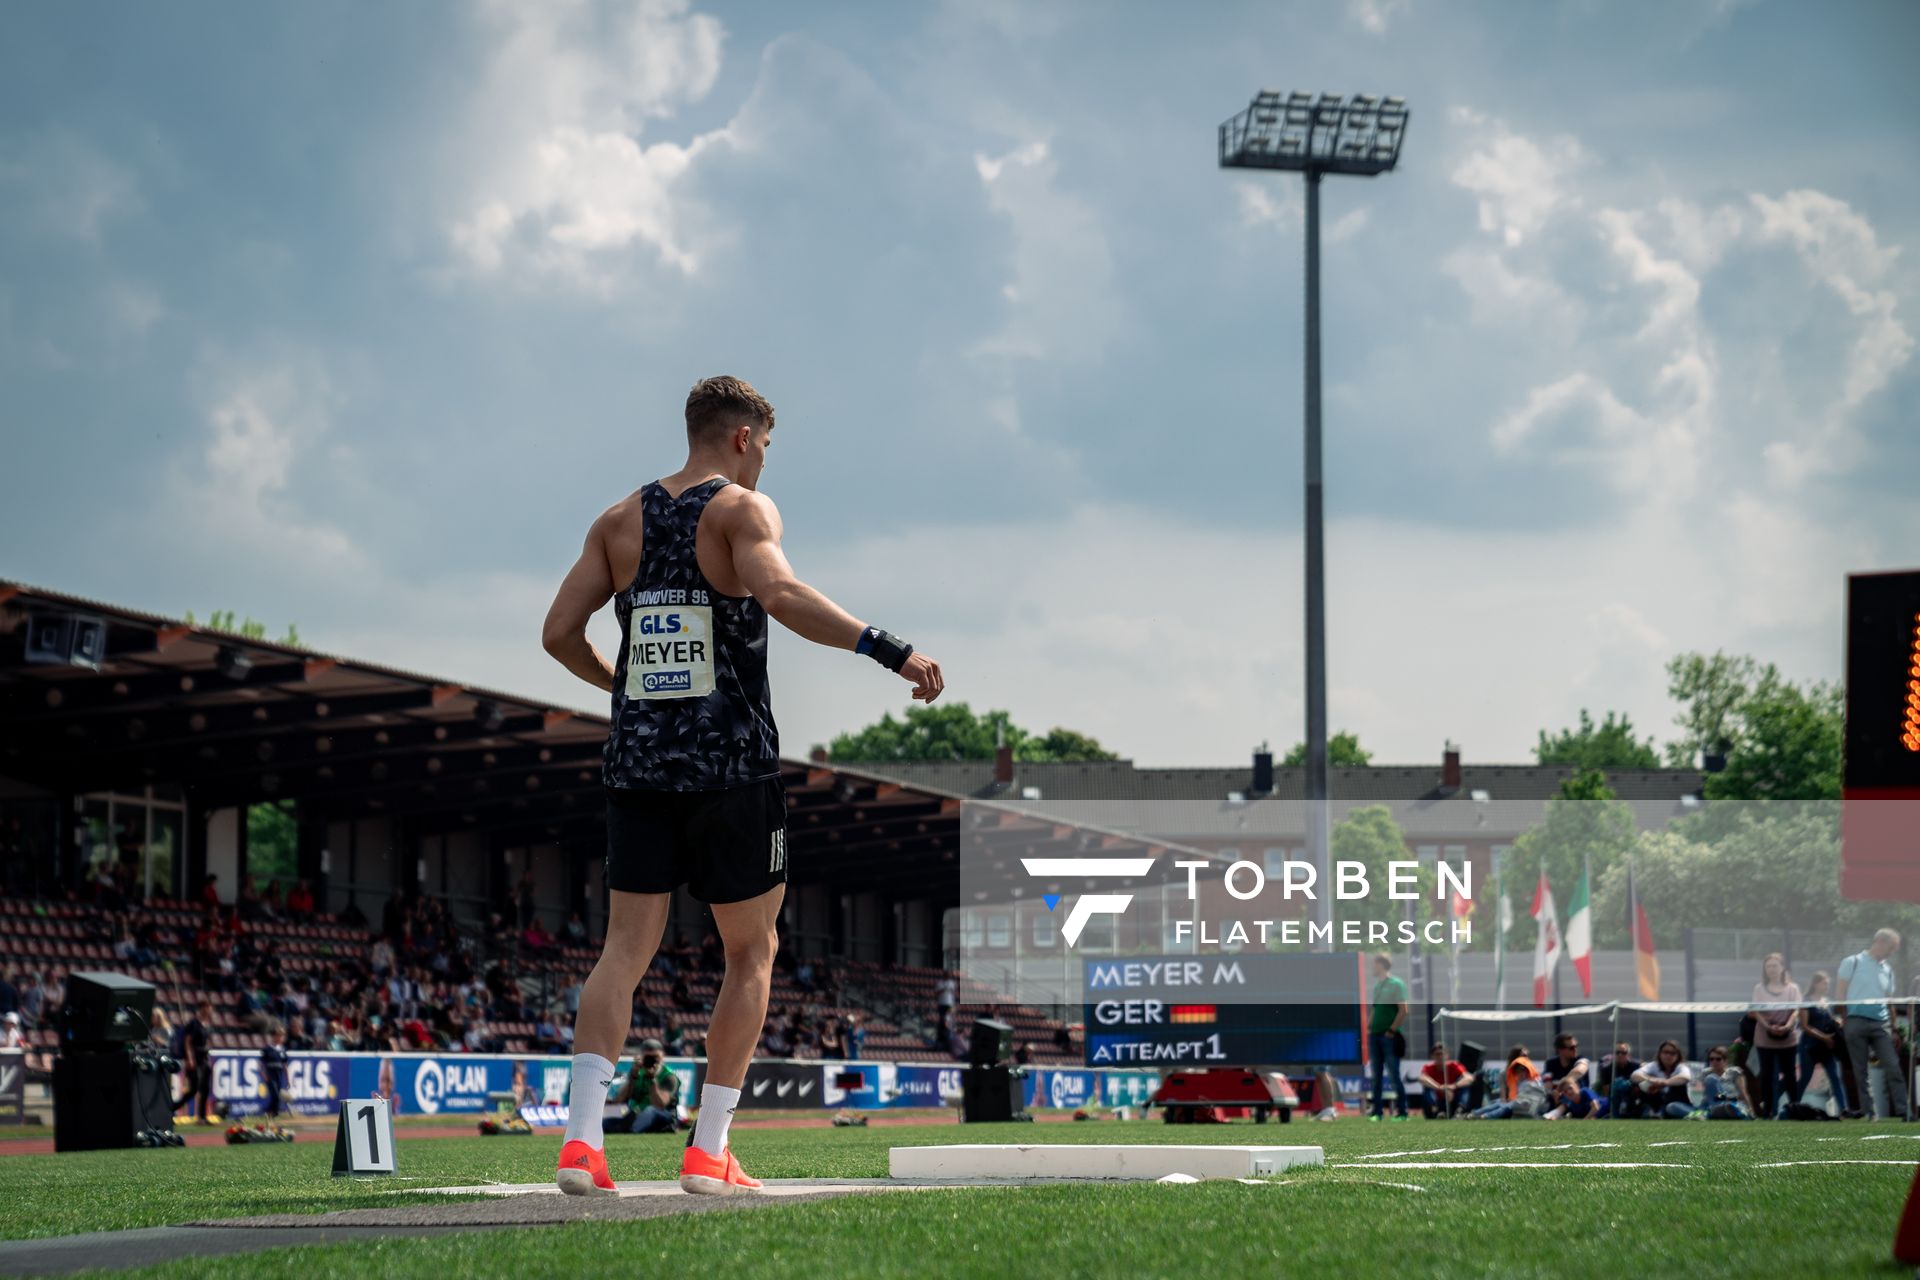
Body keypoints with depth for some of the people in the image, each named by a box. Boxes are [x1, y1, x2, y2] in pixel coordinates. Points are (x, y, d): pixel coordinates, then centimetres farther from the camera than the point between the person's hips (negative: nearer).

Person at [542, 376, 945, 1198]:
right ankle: (709, 1153, 4)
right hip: (730, 763, -4)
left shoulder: (619, 522, 12)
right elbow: (779, 593, -24)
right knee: (751, 952, 9)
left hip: (637, 760, 4)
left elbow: (559, 632, 8)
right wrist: (890, 651, -26)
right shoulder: (741, 508, -4)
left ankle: (582, 1136, -15)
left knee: (625, 948, 2)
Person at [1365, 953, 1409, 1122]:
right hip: (1375, 1036, 7)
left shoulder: (1396, 984, -7)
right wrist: (1368, 1028, 10)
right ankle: (1376, 1112, 10)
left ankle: (1401, 1112, -1)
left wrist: (1392, 1030, -14)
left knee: (1394, 1074, -5)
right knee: (1377, 1076, 7)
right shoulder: (1377, 985, 14)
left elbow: (1403, 1010, -12)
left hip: (1389, 1037, -7)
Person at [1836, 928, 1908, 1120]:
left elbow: (1889, 999, 19)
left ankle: (1903, 1110, -10)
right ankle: (1867, 1112, 4)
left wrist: (1894, 1027, 11)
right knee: (1860, 1071, 0)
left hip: (1880, 1023, 4)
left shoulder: (1887, 969, 16)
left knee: (1893, 1067, -8)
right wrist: (1839, 1019, -7)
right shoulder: (1852, 963, 3)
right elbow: (1840, 993, 0)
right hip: (1857, 1022, -4)